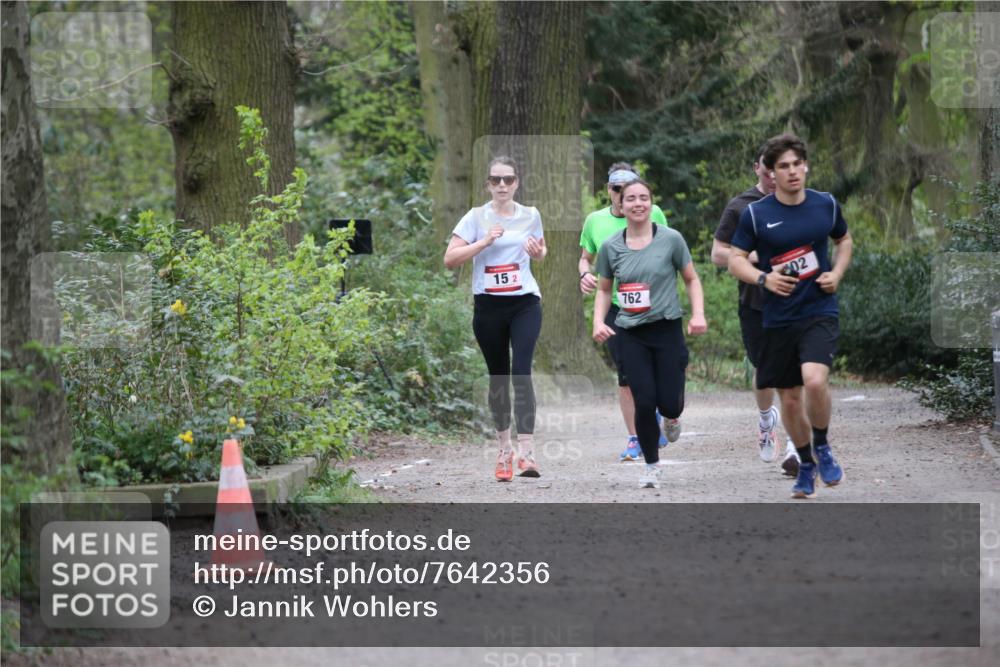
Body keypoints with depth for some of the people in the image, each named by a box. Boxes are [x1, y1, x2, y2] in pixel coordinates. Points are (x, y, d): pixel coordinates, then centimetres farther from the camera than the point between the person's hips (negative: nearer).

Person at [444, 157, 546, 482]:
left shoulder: (530, 216, 5)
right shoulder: (476, 217, -2)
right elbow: (449, 259, -8)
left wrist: (538, 252, -2)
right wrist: (484, 242, -18)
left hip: (524, 303, 0)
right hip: (488, 306, 0)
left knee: (521, 372, -15)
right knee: (498, 377, 9)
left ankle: (525, 451, -22)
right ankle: (504, 449, 24)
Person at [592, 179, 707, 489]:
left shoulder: (671, 239, -4)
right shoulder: (610, 247, 1)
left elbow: (692, 279, 4)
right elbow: (604, 290, 13)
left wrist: (698, 314, -10)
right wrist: (598, 321, -3)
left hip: (667, 329, -1)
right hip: (631, 334, 1)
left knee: (669, 403, -6)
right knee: (644, 403, -7)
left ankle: (672, 415, 35)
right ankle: (651, 465, 14)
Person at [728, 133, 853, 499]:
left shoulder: (826, 205, 1)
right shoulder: (755, 214, -4)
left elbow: (844, 240, 19)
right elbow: (736, 260, 1)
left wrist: (836, 274, 2)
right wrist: (764, 278, -17)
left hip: (820, 311, -1)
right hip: (778, 318, 1)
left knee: (815, 380, -25)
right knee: (789, 399, 7)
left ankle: (822, 447, 1)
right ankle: (806, 467, 29)